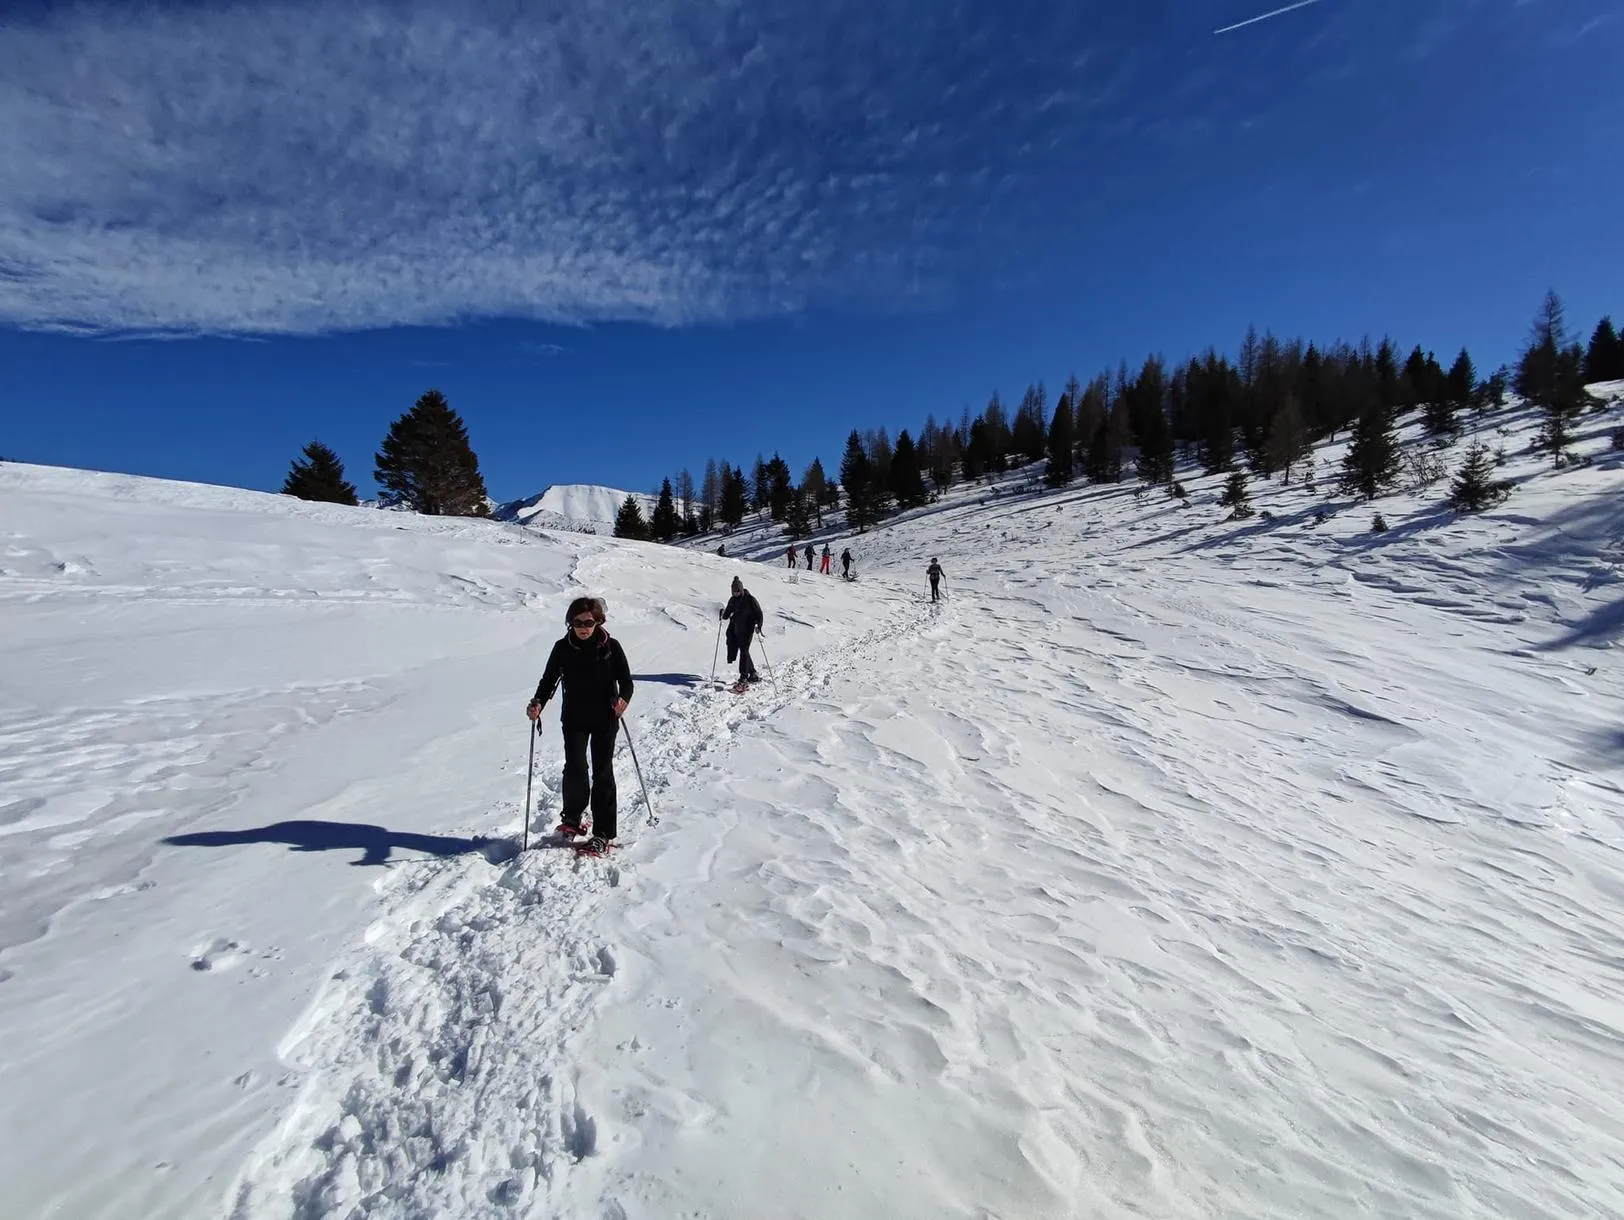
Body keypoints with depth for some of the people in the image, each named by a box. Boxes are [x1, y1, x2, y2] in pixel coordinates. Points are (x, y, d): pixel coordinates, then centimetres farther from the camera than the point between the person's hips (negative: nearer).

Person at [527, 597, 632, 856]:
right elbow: (549, 679, 1)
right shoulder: (563, 648, -2)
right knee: (575, 769, -11)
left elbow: (626, 680, -7)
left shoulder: (611, 647, -7)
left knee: (602, 773, 2)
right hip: (574, 719, 1)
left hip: (605, 719, -1)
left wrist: (623, 698, -28)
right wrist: (538, 703, -18)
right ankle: (571, 819, 16)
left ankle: (603, 834, 11)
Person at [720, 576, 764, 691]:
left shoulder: (750, 599, -8)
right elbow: (727, 615, 17)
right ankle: (753, 674, 23)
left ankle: (743, 679, -10)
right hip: (735, 629, 6)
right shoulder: (733, 600, 9)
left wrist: (758, 626, -22)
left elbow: (759, 614, -8)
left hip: (747, 629, -6)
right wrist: (724, 614, -6)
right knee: (744, 652, 9)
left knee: (744, 651, -10)